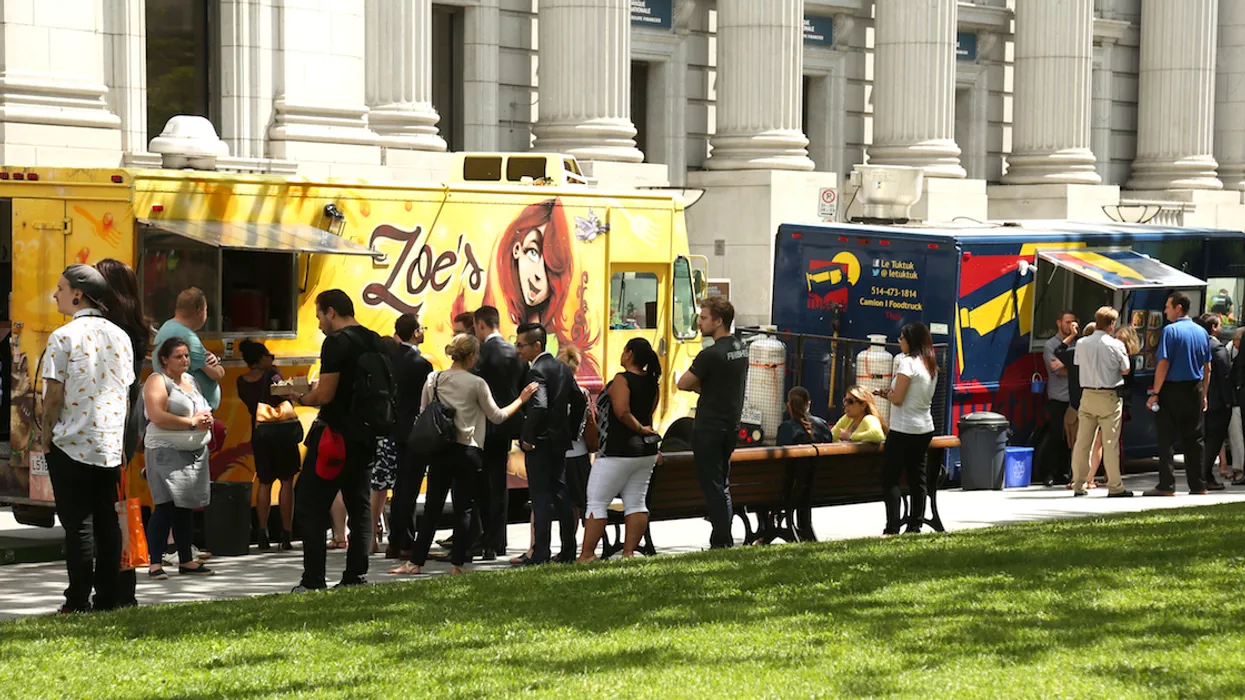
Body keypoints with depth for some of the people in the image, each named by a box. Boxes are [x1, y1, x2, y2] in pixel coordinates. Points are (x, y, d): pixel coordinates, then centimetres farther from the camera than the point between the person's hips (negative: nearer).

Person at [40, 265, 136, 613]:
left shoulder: (64, 337, -10)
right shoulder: (120, 336, 8)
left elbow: (54, 392, -11)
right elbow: (127, 392, 11)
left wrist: (46, 433, 0)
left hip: (71, 443, -5)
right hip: (111, 443, 5)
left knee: (77, 523, -2)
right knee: (106, 520, 9)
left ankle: (79, 601, 0)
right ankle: (108, 597, 11)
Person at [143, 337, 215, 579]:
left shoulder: (190, 380, 18)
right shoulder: (158, 381, -7)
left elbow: (203, 411, 27)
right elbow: (157, 417, -19)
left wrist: (206, 419, 3)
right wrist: (191, 422, -16)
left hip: (195, 452, 8)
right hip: (167, 451, -8)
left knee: (186, 507, 10)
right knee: (166, 506, -13)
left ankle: (186, 560, 16)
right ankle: (155, 563, -10)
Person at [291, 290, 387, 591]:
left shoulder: (336, 343, -14)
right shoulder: (377, 343, 10)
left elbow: (325, 395, -19)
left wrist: (301, 397, 2)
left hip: (335, 435, -8)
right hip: (366, 437, 8)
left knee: (310, 504, -2)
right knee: (360, 506, 12)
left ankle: (313, 580, -6)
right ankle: (356, 575, 10)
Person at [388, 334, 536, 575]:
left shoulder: (433, 379, 1)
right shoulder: (476, 383, -7)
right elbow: (496, 416, 1)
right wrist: (521, 399, 12)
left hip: (440, 450, 3)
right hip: (467, 451, -3)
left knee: (432, 508, 8)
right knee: (463, 509, 5)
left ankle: (415, 562, 6)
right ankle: (457, 563, 4)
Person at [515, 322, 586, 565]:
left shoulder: (537, 371, -16)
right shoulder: (563, 369, 10)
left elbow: (539, 406, -29)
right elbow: (579, 402, 16)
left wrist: (527, 438, -20)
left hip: (540, 444, -8)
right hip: (561, 441, 8)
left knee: (541, 499, -7)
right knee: (561, 495, 13)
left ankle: (540, 554, -7)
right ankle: (568, 551, 18)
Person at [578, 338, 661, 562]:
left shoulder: (621, 380, -15)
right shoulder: (652, 382, 7)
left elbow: (622, 412, -27)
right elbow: (648, 413, 12)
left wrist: (639, 428, -15)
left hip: (618, 452, -8)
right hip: (646, 451, 8)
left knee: (596, 502, -1)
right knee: (636, 503, 8)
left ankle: (587, 555, -1)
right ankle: (629, 552, 6)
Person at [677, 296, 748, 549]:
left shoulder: (711, 354, -21)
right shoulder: (740, 348, 7)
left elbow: (683, 384, -14)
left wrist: (696, 384, 4)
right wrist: (703, 386, 3)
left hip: (709, 428, -9)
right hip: (731, 426, 9)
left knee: (712, 486, -3)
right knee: (722, 484, 19)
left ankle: (721, 542, -3)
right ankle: (725, 539, 26)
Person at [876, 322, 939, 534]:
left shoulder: (907, 362, -16)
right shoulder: (931, 364, 10)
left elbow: (897, 399, -18)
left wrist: (886, 394, 3)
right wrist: (890, 394, 13)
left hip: (903, 430, -8)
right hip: (925, 428, 8)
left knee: (890, 479, -3)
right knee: (917, 478, 11)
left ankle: (892, 527, -10)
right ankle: (915, 525, 11)